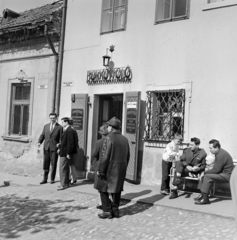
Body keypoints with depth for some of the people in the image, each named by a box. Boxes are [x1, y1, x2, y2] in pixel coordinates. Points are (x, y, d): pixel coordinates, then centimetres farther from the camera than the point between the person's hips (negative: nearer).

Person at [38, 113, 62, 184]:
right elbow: (42, 135, 9)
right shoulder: (46, 126, 13)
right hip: (46, 148, 3)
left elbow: (61, 139, -2)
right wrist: (39, 142, -8)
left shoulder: (59, 127, -1)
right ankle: (45, 179, 13)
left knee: (53, 164, 3)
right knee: (46, 164, 6)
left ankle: (52, 179, 15)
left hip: (54, 148, -3)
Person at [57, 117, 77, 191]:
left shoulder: (69, 131, -18)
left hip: (65, 153, -10)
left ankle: (64, 184, 1)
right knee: (65, 168, 16)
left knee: (62, 169, -6)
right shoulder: (66, 130, 13)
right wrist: (60, 148, 15)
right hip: (63, 152, 10)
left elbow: (71, 143, -21)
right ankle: (66, 183, 25)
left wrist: (68, 153, -20)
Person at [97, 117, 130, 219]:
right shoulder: (125, 139, 8)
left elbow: (104, 156, -16)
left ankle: (107, 211, 3)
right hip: (121, 170, 7)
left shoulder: (109, 138, -14)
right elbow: (128, 156, 13)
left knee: (104, 190, 4)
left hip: (110, 169, -7)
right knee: (117, 190, 14)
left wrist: (100, 170, -10)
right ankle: (115, 210, 20)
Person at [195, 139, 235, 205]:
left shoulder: (221, 155, -23)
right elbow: (216, 168, 10)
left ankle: (205, 199, -21)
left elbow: (216, 170, -23)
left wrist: (204, 172, -12)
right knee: (205, 174, 8)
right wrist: (204, 172, -2)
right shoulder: (219, 152, 9)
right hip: (223, 172, 11)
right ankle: (202, 194, 6)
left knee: (207, 176, -24)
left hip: (227, 175, -11)